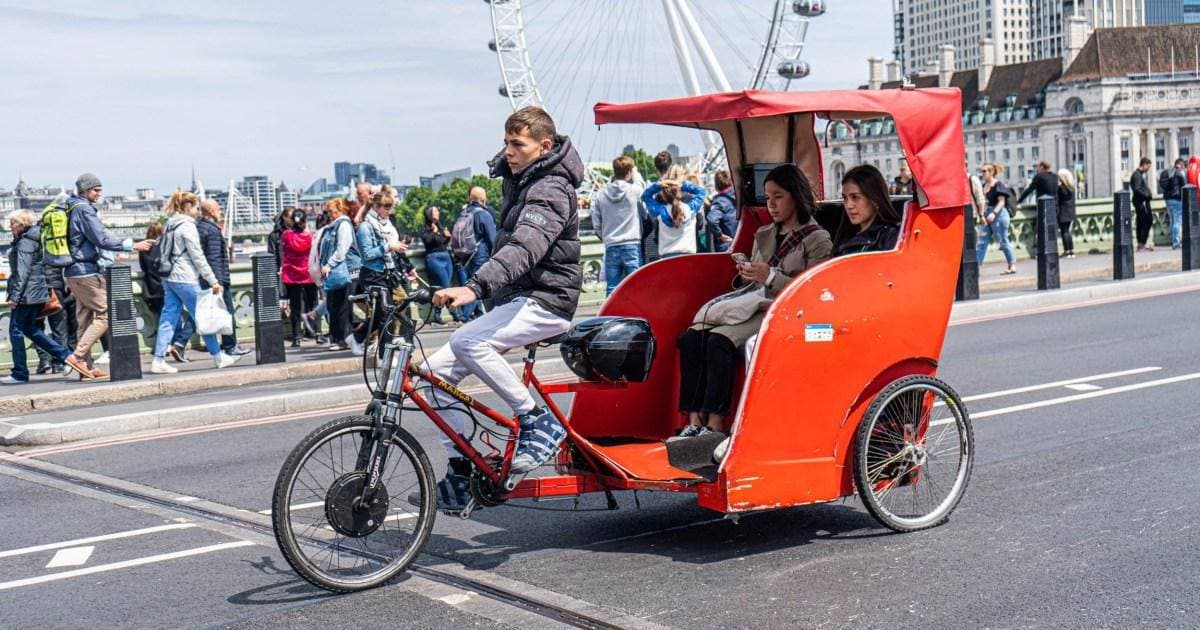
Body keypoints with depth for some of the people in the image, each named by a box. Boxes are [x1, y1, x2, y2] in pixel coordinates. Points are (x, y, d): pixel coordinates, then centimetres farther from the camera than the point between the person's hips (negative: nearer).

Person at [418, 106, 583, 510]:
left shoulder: (551, 190, -16)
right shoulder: (519, 181, 15)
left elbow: (524, 248, -34)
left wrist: (474, 288, -46)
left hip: (544, 302, -10)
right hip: (514, 301, 10)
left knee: (468, 343, -34)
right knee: (436, 371, -1)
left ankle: (539, 421, -18)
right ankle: (460, 477, 6)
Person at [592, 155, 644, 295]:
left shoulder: (601, 194, 3)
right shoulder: (636, 190, -6)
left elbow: (596, 223, 7)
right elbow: (647, 212, 1)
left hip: (611, 247, 3)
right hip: (632, 246, -3)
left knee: (612, 288, 7)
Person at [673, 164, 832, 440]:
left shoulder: (816, 239, 2)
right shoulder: (763, 235, 23)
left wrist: (771, 277, -15)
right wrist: (745, 274, 1)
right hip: (754, 304, 7)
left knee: (719, 341, -32)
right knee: (690, 338, -20)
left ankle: (715, 426, -30)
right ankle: (694, 422, -24)